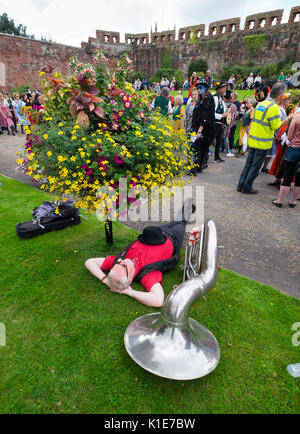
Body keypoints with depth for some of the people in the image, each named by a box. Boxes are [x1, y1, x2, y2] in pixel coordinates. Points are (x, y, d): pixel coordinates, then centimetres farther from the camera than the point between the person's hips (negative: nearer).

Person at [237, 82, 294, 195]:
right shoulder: (274, 107, -15)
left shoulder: (261, 104, 8)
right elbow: (276, 126, -12)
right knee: (256, 166, 2)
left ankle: (241, 185, 18)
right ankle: (247, 188, 9)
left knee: (248, 164, 13)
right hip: (262, 142, -7)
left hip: (253, 140, 7)